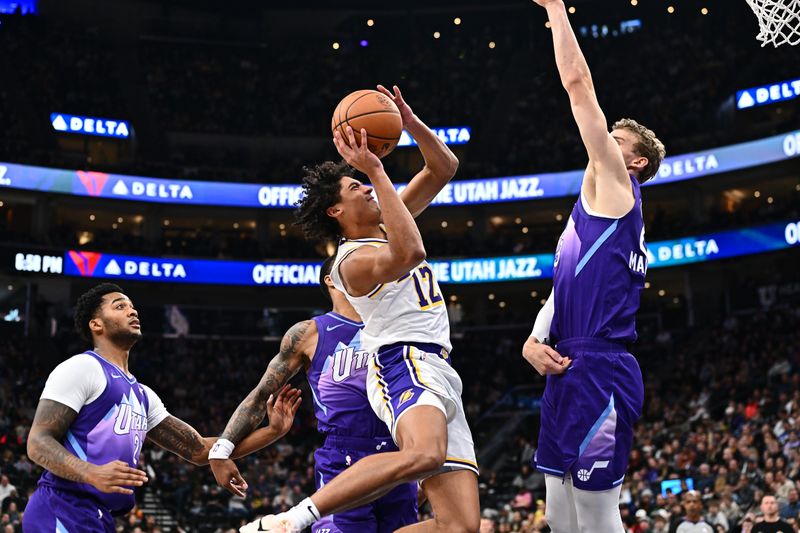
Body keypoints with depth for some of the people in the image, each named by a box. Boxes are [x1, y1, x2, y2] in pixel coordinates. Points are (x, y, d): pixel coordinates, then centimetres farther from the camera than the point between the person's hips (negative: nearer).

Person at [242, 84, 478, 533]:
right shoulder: (354, 260, -6)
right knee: (424, 454, -41)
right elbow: (410, 253, -28)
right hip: (404, 365, -8)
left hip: (440, 375, 8)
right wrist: (376, 170, -25)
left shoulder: (387, 223, 20)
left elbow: (445, 167, 21)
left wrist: (412, 123, 3)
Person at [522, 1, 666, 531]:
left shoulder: (615, 186, 0)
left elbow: (579, 85, -3)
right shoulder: (589, 212, 25)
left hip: (599, 370, -9)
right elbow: (563, 294, 24)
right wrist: (533, 342, 4)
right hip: (571, 373, 9)